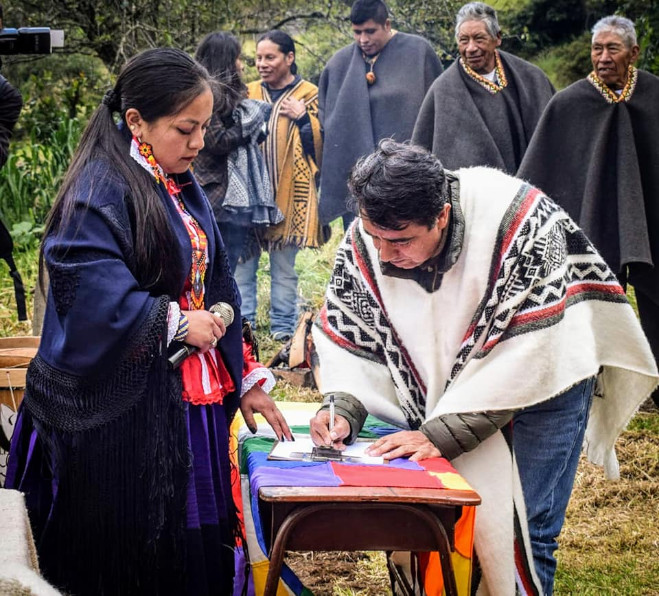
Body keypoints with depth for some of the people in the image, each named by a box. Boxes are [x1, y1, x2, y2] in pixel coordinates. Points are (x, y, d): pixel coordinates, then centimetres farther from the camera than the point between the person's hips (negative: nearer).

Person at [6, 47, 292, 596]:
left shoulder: (182, 187, 13)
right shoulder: (100, 193, -14)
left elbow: (215, 288, 15)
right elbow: (94, 303, -26)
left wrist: (245, 380, 11)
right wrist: (178, 323, -15)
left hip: (192, 405, 8)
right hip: (121, 417, -8)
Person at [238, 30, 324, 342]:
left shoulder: (309, 95, 4)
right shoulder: (248, 93, 12)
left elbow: (320, 145, 0)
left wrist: (302, 117, -11)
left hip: (290, 192, -2)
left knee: (284, 266, 4)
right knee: (242, 260, 1)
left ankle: (283, 328, 12)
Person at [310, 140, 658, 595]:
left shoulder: (521, 224, -33)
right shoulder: (366, 241, -19)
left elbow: (524, 354, -32)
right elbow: (349, 336, -8)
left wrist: (442, 434, -34)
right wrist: (342, 409, -27)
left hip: (541, 381, -4)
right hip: (445, 384, 4)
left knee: (522, 529, -10)